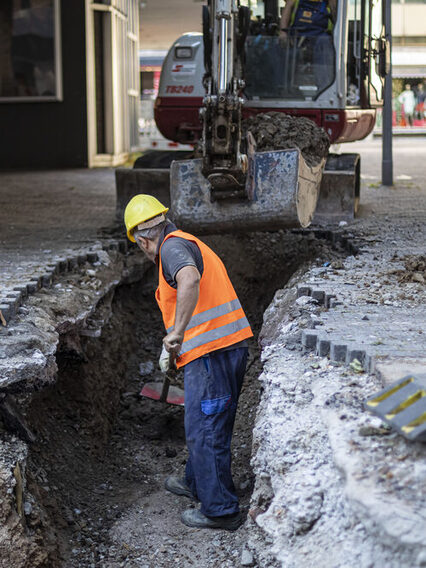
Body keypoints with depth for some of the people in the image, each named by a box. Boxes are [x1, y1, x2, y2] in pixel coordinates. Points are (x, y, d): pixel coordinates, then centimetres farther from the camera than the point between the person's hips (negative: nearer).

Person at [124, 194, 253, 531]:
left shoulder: (173, 246, -10)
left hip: (210, 355, -10)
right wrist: (176, 343, 37)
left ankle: (220, 510, 8)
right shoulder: (194, 245, 21)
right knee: (208, 425, 24)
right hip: (233, 348, 10)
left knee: (205, 431, -1)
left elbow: (190, 279, -33)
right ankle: (197, 483, 41)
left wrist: (177, 332, -28)